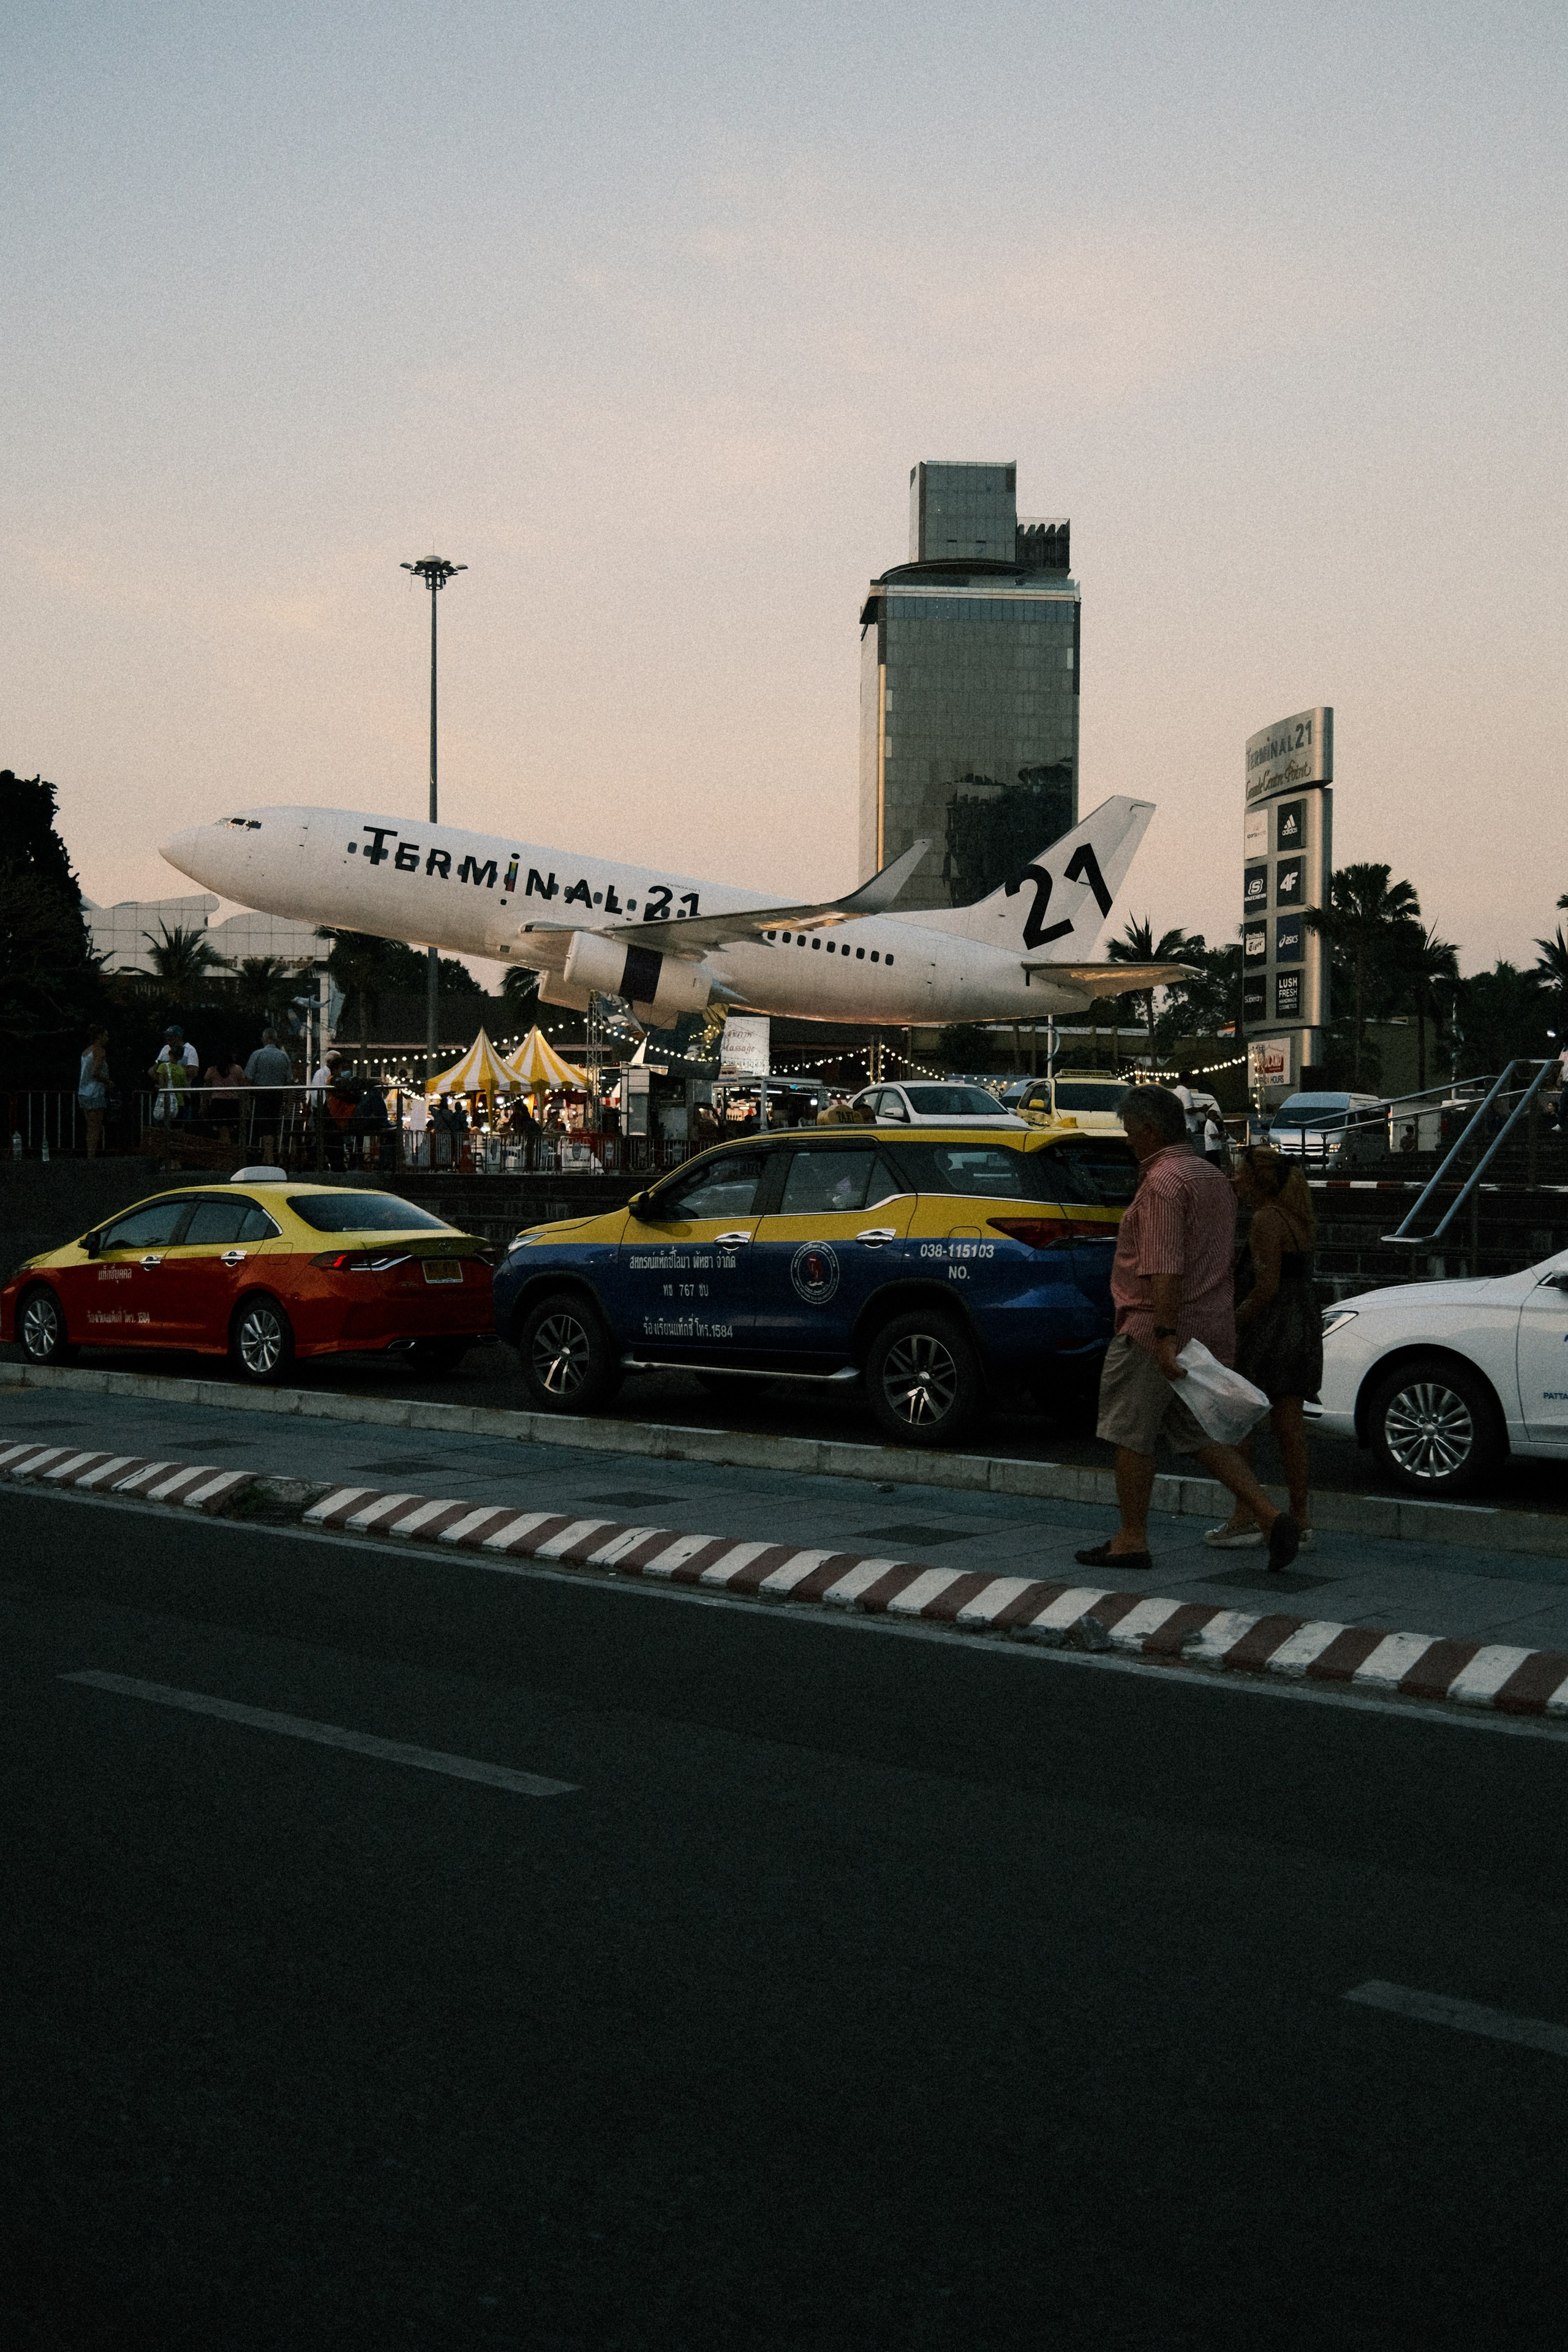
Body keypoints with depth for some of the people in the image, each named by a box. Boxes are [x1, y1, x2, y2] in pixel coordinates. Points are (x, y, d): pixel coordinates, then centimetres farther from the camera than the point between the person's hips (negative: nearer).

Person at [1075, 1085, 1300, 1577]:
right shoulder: (1214, 1178, 16)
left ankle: (1132, 1539, 10)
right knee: (1201, 1435, 13)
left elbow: (1165, 1268, -25)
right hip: (1212, 1331, 9)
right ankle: (1270, 1517, 1)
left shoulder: (1162, 1182, -15)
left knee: (1132, 1434, 3)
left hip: (1156, 1332, -9)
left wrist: (1165, 1335, -29)